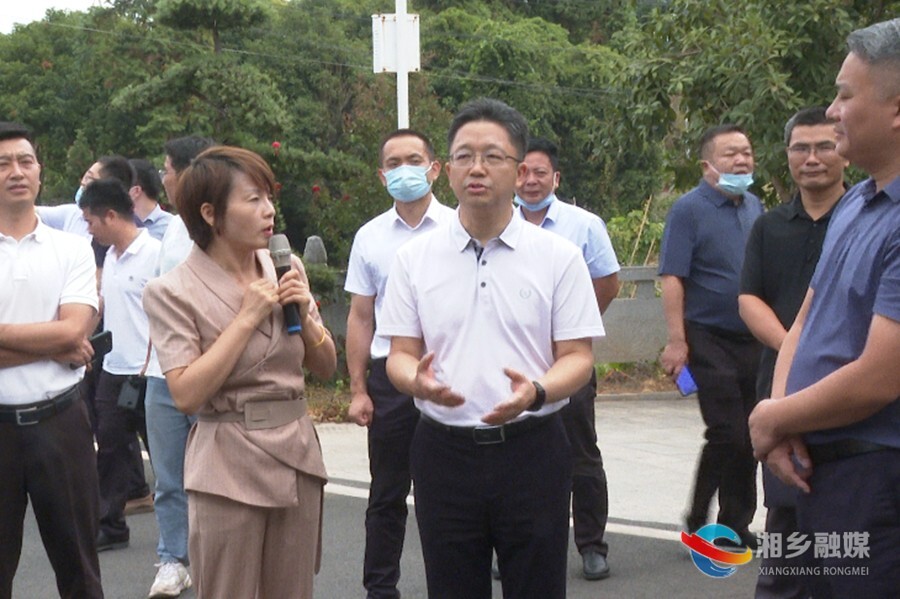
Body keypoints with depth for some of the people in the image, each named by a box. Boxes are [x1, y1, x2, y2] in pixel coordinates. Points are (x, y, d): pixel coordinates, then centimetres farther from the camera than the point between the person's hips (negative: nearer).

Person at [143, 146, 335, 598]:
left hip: (297, 455, 5)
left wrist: (305, 312, -7)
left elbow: (325, 368, 11)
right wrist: (247, 317, -17)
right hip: (229, 467, -5)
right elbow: (186, 394, -17)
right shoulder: (173, 292, -9)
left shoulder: (286, 269, 6)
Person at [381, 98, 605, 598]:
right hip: (443, 450, 1)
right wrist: (419, 381, -18)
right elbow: (401, 354, 6)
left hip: (531, 450, -1)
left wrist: (535, 392, -22)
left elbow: (578, 357, -1)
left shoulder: (559, 256, 0)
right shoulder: (415, 258, 5)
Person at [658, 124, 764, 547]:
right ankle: (697, 524, 6)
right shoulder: (689, 209, -8)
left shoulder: (756, 208, 12)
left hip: (753, 339, 6)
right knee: (727, 434, -9)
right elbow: (672, 278, -13)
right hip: (709, 337, -6)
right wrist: (677, 340, -20)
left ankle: (737, 525, 21)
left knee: (748, 437, 9)